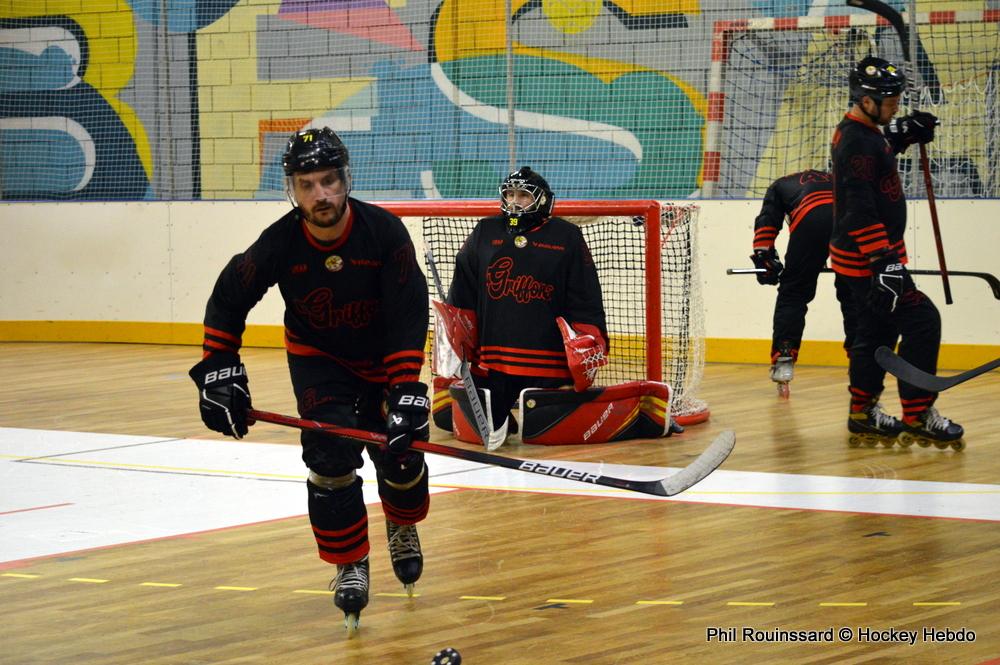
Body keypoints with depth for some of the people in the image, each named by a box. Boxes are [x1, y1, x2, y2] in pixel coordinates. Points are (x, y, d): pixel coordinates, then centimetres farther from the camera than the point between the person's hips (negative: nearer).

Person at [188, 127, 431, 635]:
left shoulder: (384, 233, -28)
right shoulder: (279, 244, -24)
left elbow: (408, 317, -28)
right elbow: (228, 300, -8)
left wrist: (406, 391, -35)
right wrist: (219, 372, -14)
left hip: (383, 357, 0)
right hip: (317, 358, 0)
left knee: (400, 453, 0)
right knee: (331, 455, -17)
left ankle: (402, 527, 35)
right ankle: (349, 565, -3)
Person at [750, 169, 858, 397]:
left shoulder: (780, 185, 34)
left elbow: (767, 221, 18)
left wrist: (763, 257, 14)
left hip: (811, 220, -2)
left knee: (793, 292, 8)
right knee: (853, 294, 13)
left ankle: (784, 359, -1)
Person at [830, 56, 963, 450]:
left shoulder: (861, 130, 8)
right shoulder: (858, 144, -22)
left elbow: (880, 148, 34)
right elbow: (860, 211, -28)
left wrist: (905, 132, 14)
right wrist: (884, 261, -31)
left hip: (868, 255, 11)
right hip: (865, 258, -11)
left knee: (879, 329, 18)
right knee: (921, 322, -10)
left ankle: (863, 416, 25)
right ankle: (917, 418, -8)